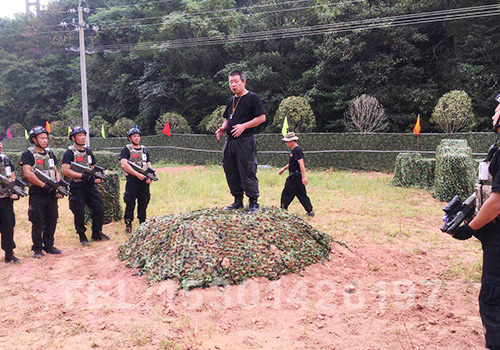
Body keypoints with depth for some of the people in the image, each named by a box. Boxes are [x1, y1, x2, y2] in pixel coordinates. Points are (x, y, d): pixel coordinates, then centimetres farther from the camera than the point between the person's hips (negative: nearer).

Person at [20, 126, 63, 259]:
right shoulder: (28, 154, -3)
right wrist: (44, 185, -18)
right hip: (37, 193, -6)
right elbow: (28, 173, -14)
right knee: (38, 222, -1)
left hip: (51, 193, 6)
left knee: (52, 220, 9)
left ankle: (49, 246, 22)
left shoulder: (50, 153, 15)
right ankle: (37, 249, 11)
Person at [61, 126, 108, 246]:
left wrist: (96, 177, 0)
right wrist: (83, 176, -20)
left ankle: (97, 234, 19)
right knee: (79, 213, 0)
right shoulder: (69, 153, -6)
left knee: (99, 209, 4)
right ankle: (82, 237, 16)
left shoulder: (88, 151, 14)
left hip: (90, 186, 6)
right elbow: (64, 170, -16)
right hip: (76, 187, -6)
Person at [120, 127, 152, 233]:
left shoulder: (144, 150, 17)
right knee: (130, 204, -3)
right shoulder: (126, 150, 0)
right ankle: (128, 225, 7)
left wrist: (150, 176, -7)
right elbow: (124, 165, -14)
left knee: (143, 204, 9)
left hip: (144, 181, 5)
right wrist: (138, 174, -19)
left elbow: (148, 165, 13)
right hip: (132, 180, -5)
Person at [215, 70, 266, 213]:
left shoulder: (252, 98, -4)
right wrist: (223, 128, 7)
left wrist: (243, 126, -18)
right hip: (230, 141, 8)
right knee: (231, 173, 9)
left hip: (245, 141, -8)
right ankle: (238, 201, 20)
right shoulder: (231, 100, 18)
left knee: (247, 173, -7)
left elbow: (262, 117, -10)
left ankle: (253, 203, 2)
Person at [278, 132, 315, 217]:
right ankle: (310, 211, 15)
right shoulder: (294, 150, 14)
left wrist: (304, 177, -29)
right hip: (297, 177, 10)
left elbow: (301, 164, -24)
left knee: (286, 194, -2)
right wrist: (284, 168, 28)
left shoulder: (297, 150, -17)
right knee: (302, 194, 12)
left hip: (295, 177, -10)